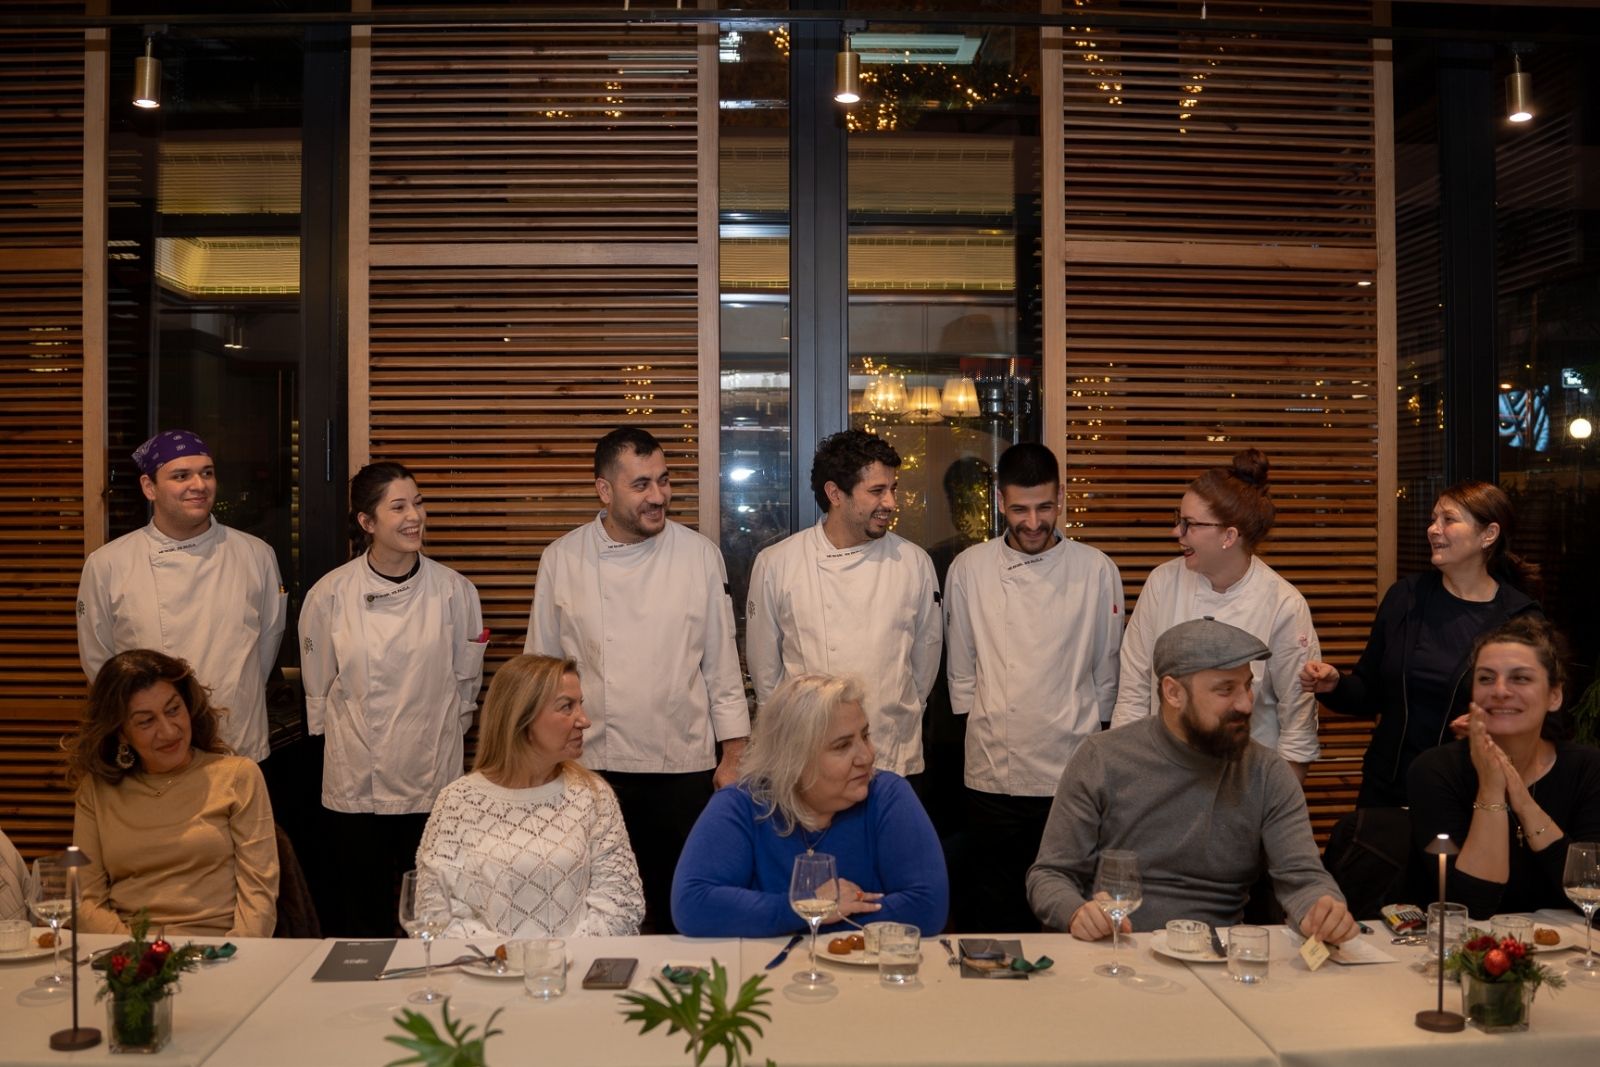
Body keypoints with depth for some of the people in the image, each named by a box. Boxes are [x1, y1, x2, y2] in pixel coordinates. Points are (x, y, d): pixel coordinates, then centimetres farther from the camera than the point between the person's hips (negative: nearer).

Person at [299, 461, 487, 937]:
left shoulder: (453, 590, -4)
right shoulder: (330, 594, -4)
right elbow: (318, 687, 7)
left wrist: (442, 732, 10)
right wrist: (341, 738, 10)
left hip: (431, 775, 0)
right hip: (355, 781, 0)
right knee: (363, 913, 8)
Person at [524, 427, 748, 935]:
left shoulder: (700, 555, -1)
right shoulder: (562, 559, -1)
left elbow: (723, 663, 4)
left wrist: (734, 755, 2)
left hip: (684, 767, 0)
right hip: (590, 765, 0)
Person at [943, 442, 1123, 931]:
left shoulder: (1097, 570, 0)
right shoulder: (969, 569, 1)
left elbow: (1107, 670, 8)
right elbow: (960, 669, 9)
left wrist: (1090, 735, 10)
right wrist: (982, 729, 8)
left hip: (1073, 773, 0)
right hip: (993, 775, 1)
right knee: (996, 907, 8)